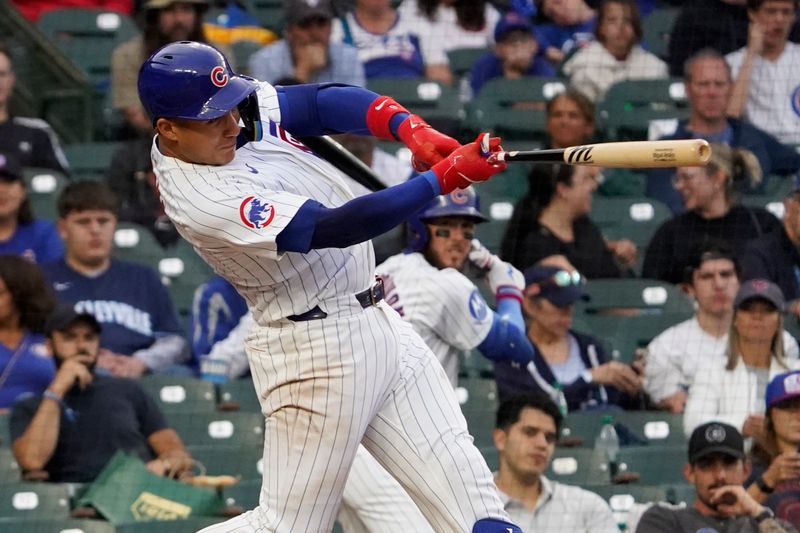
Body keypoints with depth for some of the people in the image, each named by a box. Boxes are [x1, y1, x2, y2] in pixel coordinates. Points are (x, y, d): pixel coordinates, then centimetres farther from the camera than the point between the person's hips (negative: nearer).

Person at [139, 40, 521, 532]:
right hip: (316, 351, -9)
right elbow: (336, 228, -29)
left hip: (378, 321, 9)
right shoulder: (205, 201, -26)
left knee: (464, 487, 4)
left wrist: (412, 130, -18)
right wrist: (445, 176, -31)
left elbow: (323, 102, 1)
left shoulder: (230, 109, -1)